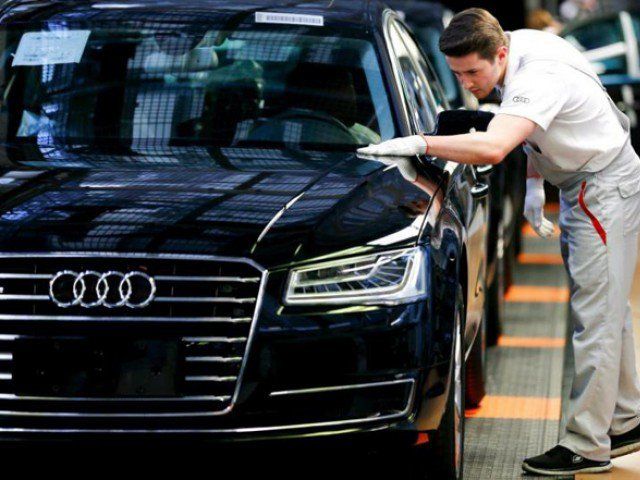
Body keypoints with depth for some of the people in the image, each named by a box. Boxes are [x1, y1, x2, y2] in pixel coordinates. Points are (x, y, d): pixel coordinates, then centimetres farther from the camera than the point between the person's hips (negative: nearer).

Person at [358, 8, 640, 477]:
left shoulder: (539, 79, -31)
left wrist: (418, 143, -42)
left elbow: (493, 147, -46)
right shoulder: (516, 50, 0)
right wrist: (534, 185, 10)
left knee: (597, 320, -10)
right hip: (579, 189, 10)